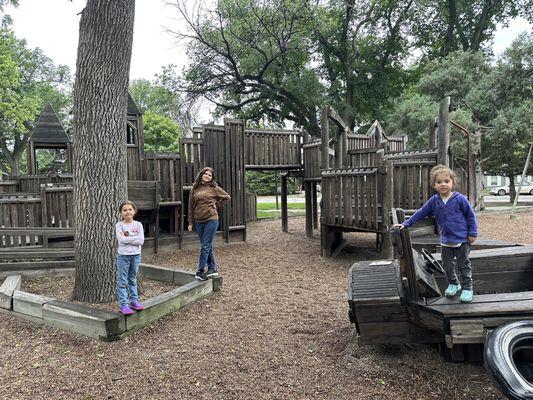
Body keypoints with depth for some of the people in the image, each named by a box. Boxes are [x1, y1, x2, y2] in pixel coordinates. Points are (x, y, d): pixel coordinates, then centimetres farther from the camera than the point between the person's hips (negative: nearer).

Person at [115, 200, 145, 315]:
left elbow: (141, 241, -10)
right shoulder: (119, 225, -5)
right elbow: (121, 240, -19)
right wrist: (135, 237, -15)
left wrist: (127, 238, -14)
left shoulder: (138, 225, 0)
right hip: (123, 255, -2)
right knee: (122, 281, 0)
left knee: (133, 280, 14)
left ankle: (134, 301, 23)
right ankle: (123, 304, 3)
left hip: (136, 255, 3)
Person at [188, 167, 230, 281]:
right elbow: (191, 206, 11)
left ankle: (200, 271, 0)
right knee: (207, 246, 11)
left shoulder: (214, 188, 0)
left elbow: (226, 197, 12)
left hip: (211, 220, -4)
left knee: (205, 246, -6)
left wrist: (217, 205, 2)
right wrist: (191, 222, 8)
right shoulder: (195, 189, 9)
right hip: (199, 221, 4)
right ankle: (212, 269, 20)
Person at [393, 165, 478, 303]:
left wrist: (472, 233, -6)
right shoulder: (433, 201, -2)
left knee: (463, 265, 6)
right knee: (447, 265, 13)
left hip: (462, 240, -4)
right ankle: (453, 284, 34)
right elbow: (420, 213, 3)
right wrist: (406, 224, -1)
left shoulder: (459, 199, -12)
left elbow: (470, 215, -4)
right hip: (446, 240, 4)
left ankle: (467, 288, 20)